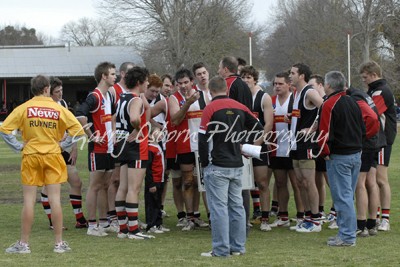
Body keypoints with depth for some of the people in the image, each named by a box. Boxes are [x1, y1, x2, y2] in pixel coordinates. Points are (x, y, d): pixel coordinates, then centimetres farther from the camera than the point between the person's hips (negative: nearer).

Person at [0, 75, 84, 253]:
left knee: (29, 201, 3)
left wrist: (18, 146, 1)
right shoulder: (59, 109, -2)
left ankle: (24, 244, 6)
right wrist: (63, 145, 5)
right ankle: (59, 243, 5)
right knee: (55, 200, 2)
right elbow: (78, 130, -4)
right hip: (53, 157, 0)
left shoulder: (24, 108, -3)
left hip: (30, 157, 0)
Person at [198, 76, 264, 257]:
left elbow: (203, 138, -11)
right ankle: (238, 247, 15)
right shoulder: (240, 108, 6)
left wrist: (204, 163, -1)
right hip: (237, 165, 6)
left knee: (219, 208, -4)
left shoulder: (211, 108, -9)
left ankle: (221, 250, -4)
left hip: (217, 166, -6)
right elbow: (259, 128, 12)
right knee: (236, 206, 11)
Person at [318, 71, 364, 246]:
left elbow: (325, 133, -19)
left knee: (342, 197, -5)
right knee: (348, 195, 14)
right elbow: (362, 128, 16)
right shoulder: (352, 102, 12)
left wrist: (325, 153, -7)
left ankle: (347, 236, -4)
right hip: (356, 154, 8)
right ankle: (348, 232, 19)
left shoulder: (329, 105, -14)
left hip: (339, 157, -8)